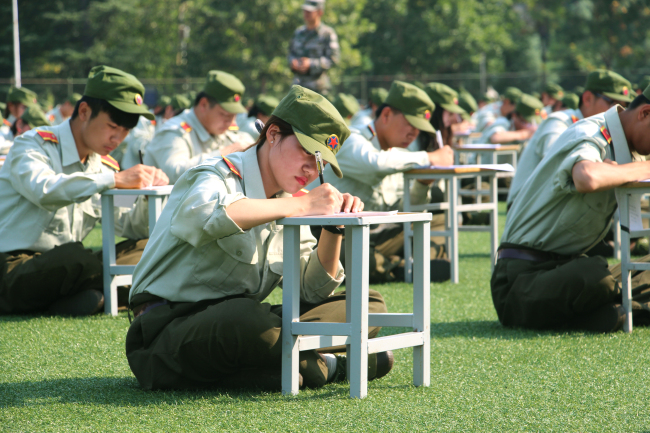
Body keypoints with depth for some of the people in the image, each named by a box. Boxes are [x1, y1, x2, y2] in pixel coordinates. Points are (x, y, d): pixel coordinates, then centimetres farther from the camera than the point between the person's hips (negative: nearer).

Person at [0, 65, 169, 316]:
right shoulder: (34, 145, -7)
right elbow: (44, 190, -29)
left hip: (64, 271, 8)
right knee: (75, 257, -37)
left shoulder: (103, 167, 16)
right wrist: (115, 179, -28)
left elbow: (130, 228, 17)